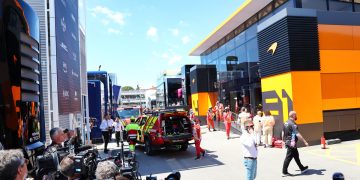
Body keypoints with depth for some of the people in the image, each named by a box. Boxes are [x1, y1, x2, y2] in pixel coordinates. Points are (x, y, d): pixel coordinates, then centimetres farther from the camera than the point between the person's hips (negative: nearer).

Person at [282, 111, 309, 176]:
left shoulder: (286, 123, 9)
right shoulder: (293, 124, -19)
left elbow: (283, 133, 16)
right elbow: (298, 134, -24)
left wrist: (284, 141, 25)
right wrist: (305, 142, -20)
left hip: (287, 142, 10)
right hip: (292, 143, -10)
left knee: (296, 156, 20)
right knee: (288, 157, -3)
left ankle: (302, 168, 33)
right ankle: (284, 171, 3)